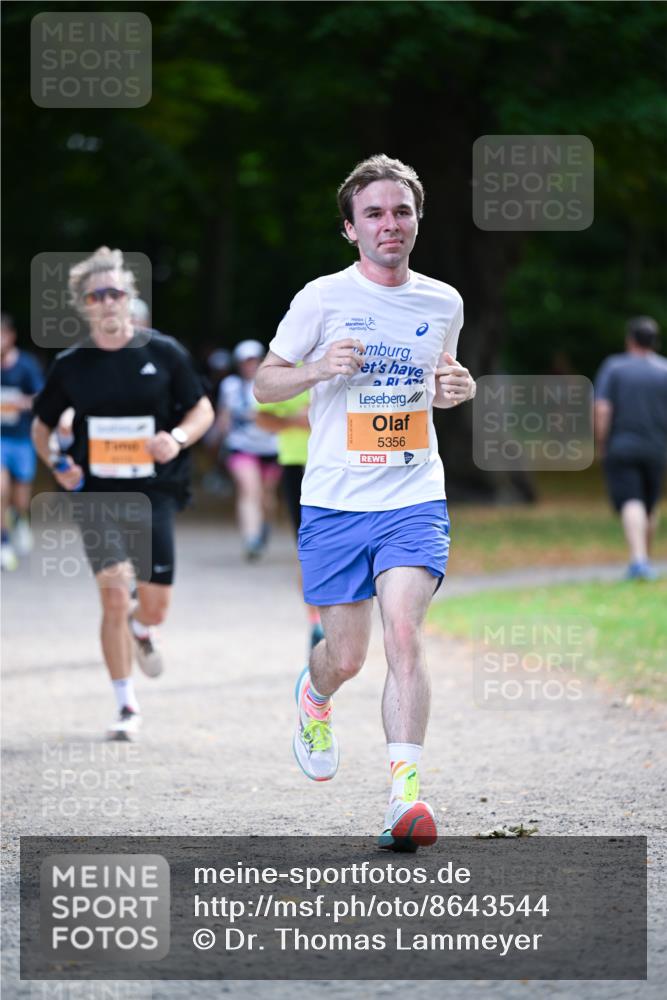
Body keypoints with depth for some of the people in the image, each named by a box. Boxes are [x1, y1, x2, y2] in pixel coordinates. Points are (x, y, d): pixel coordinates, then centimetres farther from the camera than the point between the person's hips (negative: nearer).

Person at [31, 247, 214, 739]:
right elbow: (42, 424, 15)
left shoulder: (164, 352, 0)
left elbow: (203, 409, 7)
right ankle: (127, 706, 1)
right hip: (96, 495, 0)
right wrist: (55, 463, -4)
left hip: (154, 494, 0)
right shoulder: (71, 365, 2)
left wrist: (178, 438, -13)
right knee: (114, 597, -13)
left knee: (154, 607, -1)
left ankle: (141, 630, 39)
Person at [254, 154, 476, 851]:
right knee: (347, 656, 5)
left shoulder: (443, 303, 7)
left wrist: (457, 388, 1)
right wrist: (318, 369, -16)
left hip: (415, 499, 1)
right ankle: (313, 692, 43)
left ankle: (405, 792, -22)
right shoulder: (323, 298, -2)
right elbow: (263, 382, 5)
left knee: (403, 631, -20)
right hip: (334, 502, -1)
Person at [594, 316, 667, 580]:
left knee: (631, 503, -11)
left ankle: (638, 559, -28)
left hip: (620, 448, -2)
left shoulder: (613, 367, -4)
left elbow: (602, 410, -12)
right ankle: (644, 560, 26)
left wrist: (601, 446, -2)